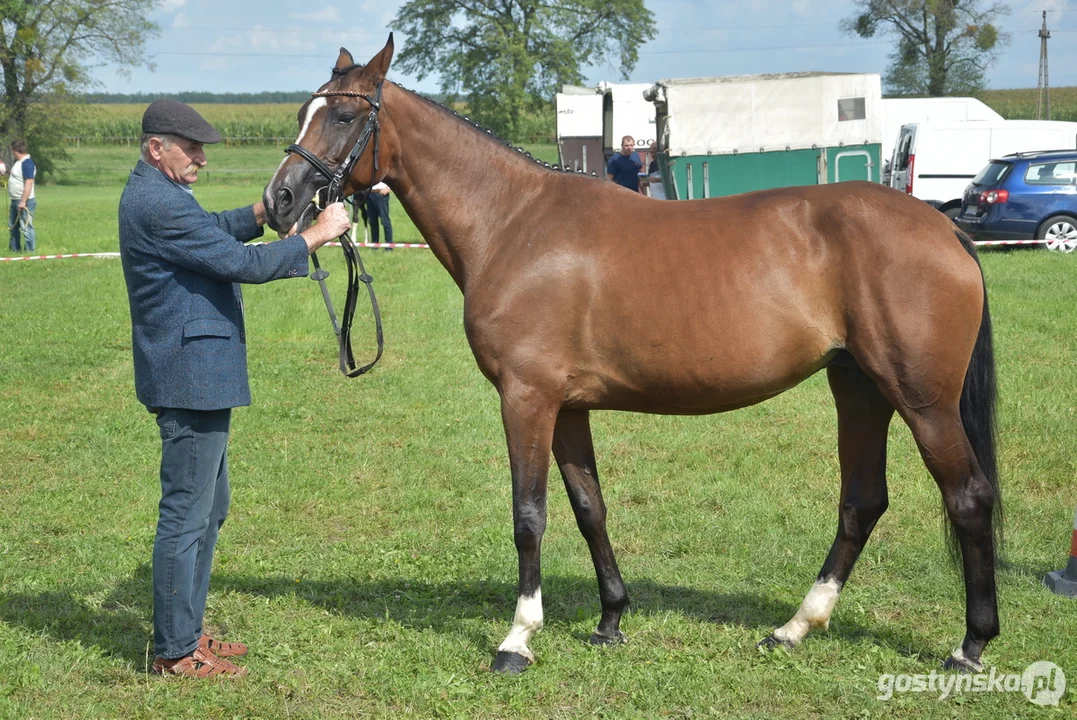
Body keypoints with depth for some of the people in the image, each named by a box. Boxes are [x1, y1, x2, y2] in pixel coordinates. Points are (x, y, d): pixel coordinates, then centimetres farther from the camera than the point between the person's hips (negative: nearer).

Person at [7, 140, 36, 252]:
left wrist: (23, 202, -26)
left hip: (25, 202, -11)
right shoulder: (18, 161, 13)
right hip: (15, 201, 11)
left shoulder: (27, 163, -19)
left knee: (26, 228, -6)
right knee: (12, 227, 18)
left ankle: (30, 251, -1)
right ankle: (15, 249, 28)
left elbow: (28, 183, -24)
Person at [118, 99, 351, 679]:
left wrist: (268, 209, 7)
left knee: (209, 507, 19)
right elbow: (243, 263, -21)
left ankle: (184, 631, 27)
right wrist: (317, 235, -13)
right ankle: (174, 651, 2)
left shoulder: (152, 192, 13)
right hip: (191, 375, -11)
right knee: (186, 515, -5)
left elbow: (217, 230, 25)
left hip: (192, 373, 11)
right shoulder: (160, 205, -21)